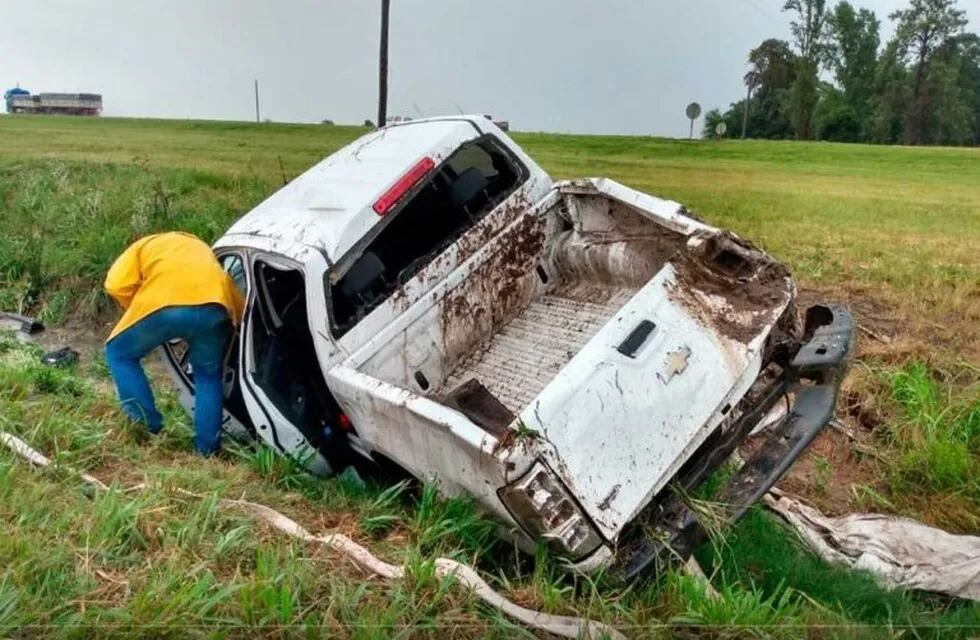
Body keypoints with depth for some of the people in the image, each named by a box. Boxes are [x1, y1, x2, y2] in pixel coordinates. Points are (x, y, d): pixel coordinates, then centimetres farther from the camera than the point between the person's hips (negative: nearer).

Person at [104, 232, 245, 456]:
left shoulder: (143, 245, 34)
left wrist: (137, 312, 25)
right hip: (213, 304, 3)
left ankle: (148, 427, 19)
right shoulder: (202, 248, 43)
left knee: (120, 354, 24)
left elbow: (116, 285, 12)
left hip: (165, 304, -3)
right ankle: (207, 448, 21)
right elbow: (238, 306, 30)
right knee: (209, 375, 27)